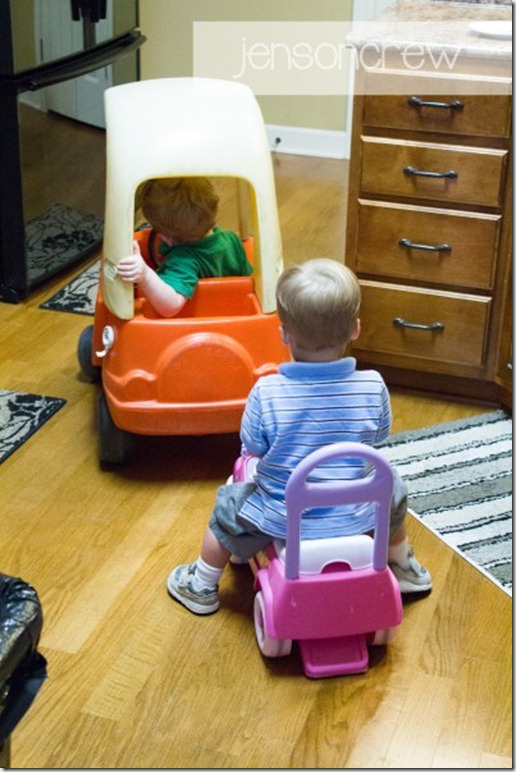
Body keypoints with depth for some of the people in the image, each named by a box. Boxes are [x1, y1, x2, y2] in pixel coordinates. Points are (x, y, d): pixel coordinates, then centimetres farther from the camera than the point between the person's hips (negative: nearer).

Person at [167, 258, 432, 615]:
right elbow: (378, 437, -1)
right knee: (393, 488, 32)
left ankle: (203, 586, 46)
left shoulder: (266, 393, -24)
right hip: (354, 518, 2)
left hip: (283, 521, -1)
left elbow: (253, 449, -9)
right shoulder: (373, 387, -19)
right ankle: (404, 569, 53)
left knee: (228, 504, 26)